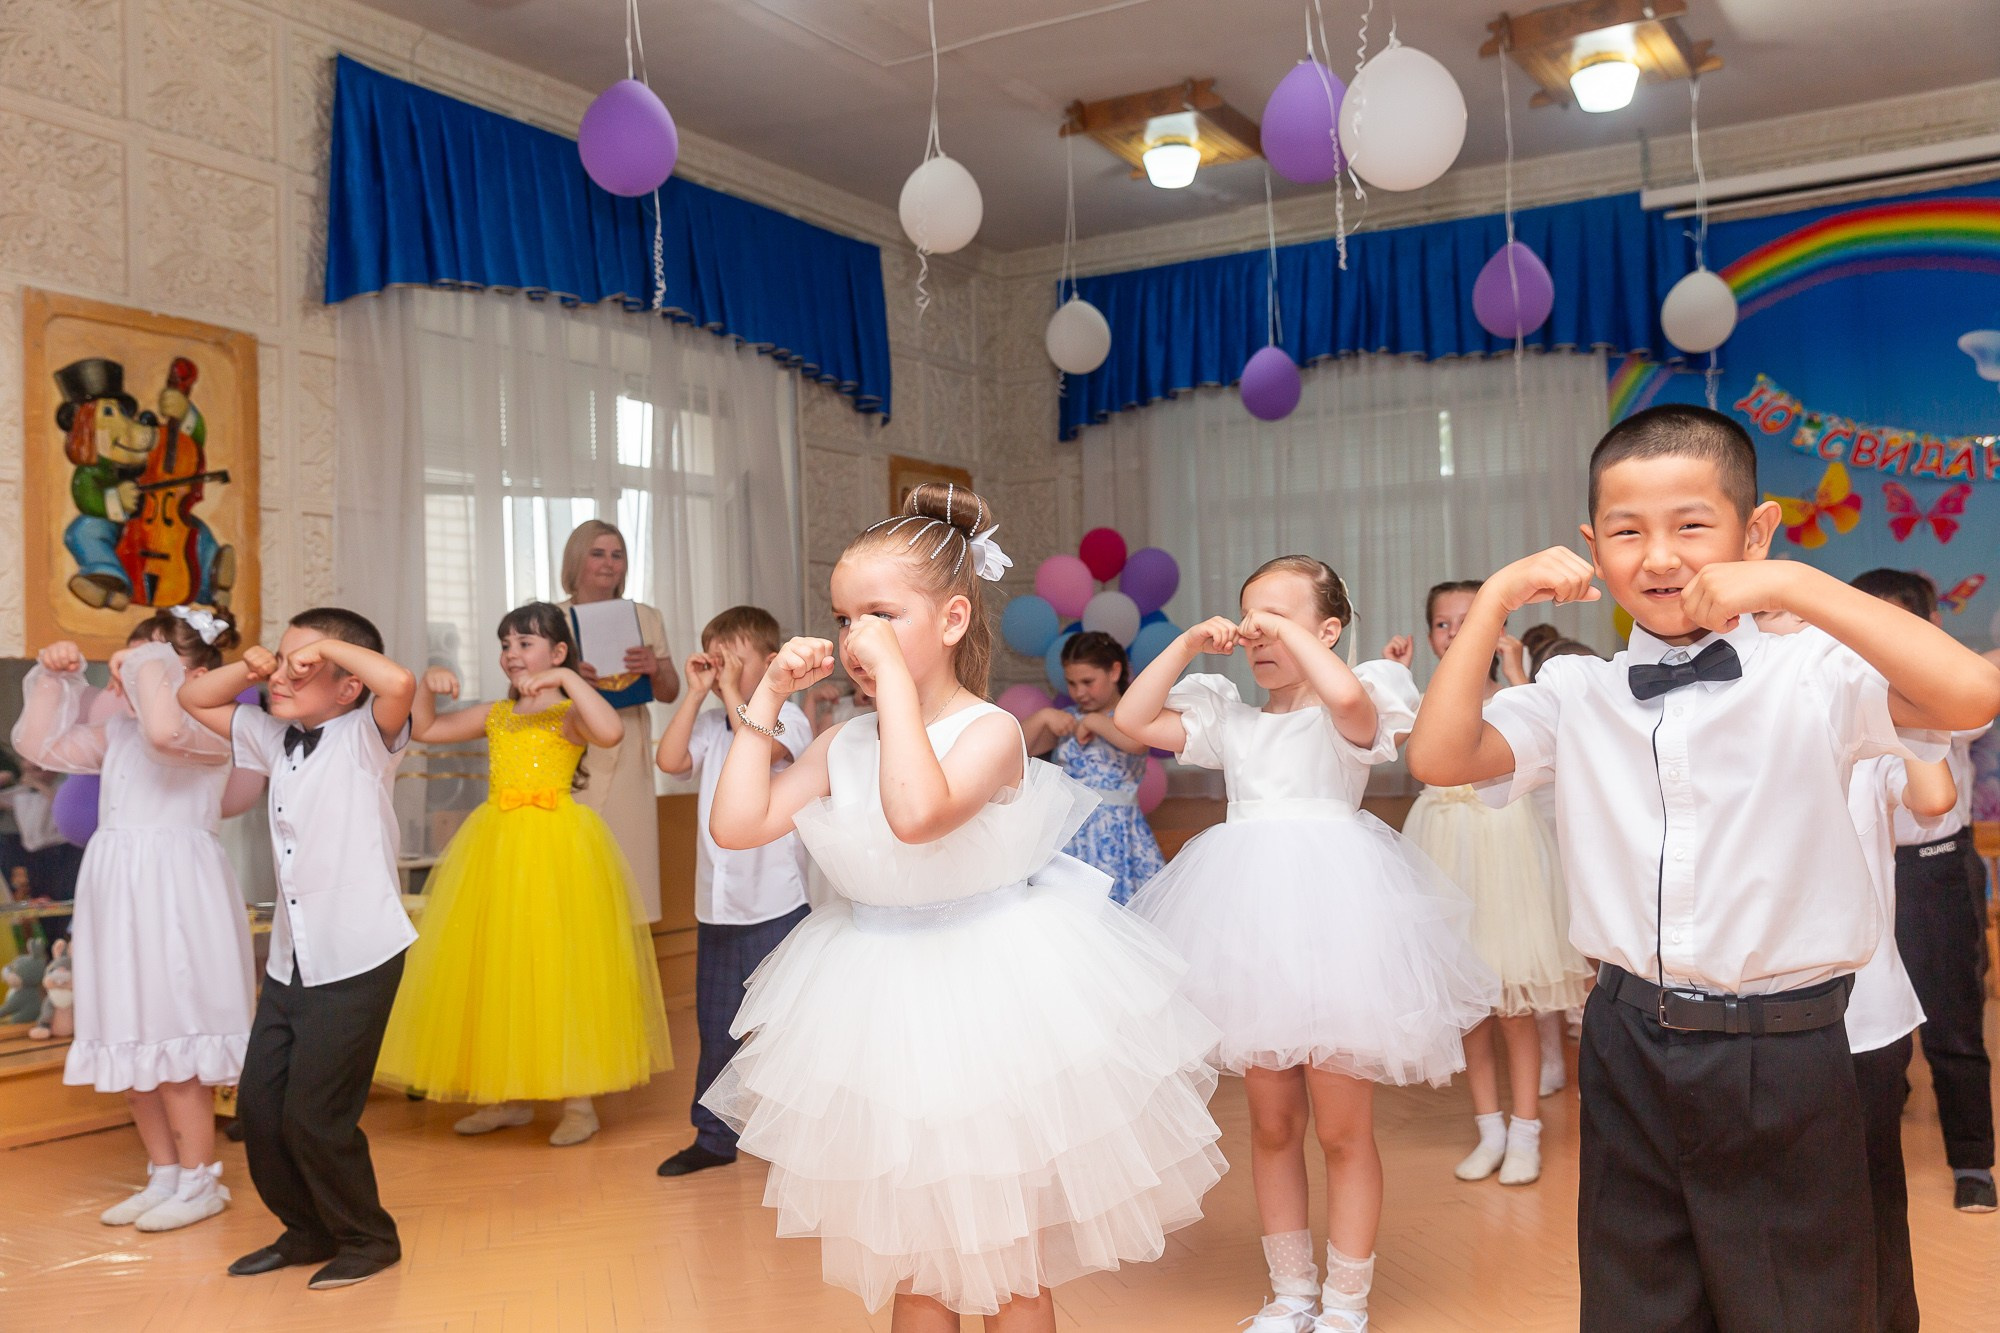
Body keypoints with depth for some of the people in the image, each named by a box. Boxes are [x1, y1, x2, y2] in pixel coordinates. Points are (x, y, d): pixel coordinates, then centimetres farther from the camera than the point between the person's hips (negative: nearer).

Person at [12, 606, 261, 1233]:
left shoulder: (211, 729, -10)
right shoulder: (118, 731, 16)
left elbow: (167, 730, -34)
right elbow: (41, 745, 24)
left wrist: (148, 666, -18)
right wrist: (51, 679, 13)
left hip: (175, 895, -9)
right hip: (118, 896, 9)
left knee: (171, 1040, -5)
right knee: (128, 1040, 12)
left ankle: (200, 1179, 9)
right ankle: (164, 1174, 25)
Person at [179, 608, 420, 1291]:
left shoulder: (364, 738, -9)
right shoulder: (276, 738, 11)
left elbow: (399, 683, -30)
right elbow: (195, 698, 23)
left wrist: (327, 646, -18)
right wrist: (250, 665, 5)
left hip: (356, 962, -7)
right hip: (289, 962, 8)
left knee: (313, 1117, -4)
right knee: (258, 1108, 11)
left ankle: (368, 1239, 18)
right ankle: (309, 1232, 32)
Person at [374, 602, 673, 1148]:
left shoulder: (568, 712, -6)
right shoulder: (495, 715, 13)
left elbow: (609, 730, -28)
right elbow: (426, 731, 19)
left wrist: (566, 678, -25)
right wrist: (427, 685, 3)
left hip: (558, 848, -7)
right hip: (498, 850, 7)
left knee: (559, 968, -3)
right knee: (495, 972, 11)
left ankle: (578, 1102, 6)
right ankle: (508, 1096, 24)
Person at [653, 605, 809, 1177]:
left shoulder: (786, 716, -5)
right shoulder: (709, 723, 10)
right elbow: (670, 760, -5)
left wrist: (731, 690, -14)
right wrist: (696, 693, -3)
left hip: (775, 905, -6)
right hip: (717, 905, 6)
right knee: (717, 1028, 14)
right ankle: (714, 1136, 26)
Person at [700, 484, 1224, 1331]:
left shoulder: (990, 732, -18)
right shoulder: (843, 745, 0)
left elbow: (918, 814, -37)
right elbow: (736, 825, -5)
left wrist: (896, 676, -32)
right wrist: (767, 698, -4)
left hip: (985, 989, -5)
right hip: (882, 996, 6)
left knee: (1010, 1256, 11)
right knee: (911, 1243, 19)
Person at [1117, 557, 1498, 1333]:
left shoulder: (1347, 712, -4)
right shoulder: (1229, 718, 11)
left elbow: (1348, 694, -29)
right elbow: (1133, 720, 8)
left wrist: (1290, 630, -15)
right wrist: (1188, 644, 5)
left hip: (1329, 914, -5)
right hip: (1252, 915, 5)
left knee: (1342, 1128, 4)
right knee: (1271, 1123, 14)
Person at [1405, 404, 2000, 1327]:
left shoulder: (1815, 676, -8)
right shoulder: (1576, 695, 2)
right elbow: (1439, 757, -9)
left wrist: (1793, 585, -25)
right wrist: (1497, 598, -12)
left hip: (1786, 1056, -2)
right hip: (1629, 1051, 3)